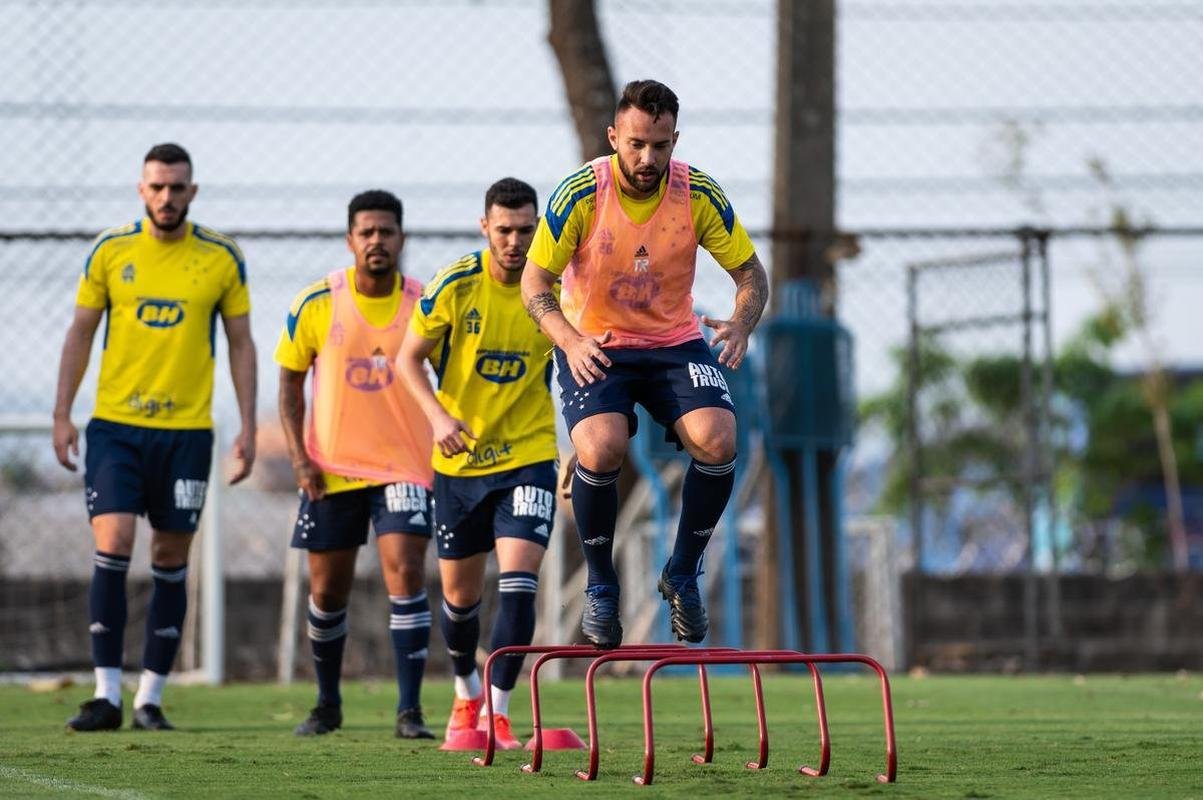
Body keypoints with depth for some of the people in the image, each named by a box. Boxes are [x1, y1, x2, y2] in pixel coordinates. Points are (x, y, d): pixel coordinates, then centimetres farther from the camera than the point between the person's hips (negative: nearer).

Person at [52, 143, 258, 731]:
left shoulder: (222, 258, 2)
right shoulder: (109, 250, 1)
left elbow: (240, 343, 7)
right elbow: (80, 334, 8)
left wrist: (247, 429, 1)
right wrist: (62, 414, 2)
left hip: (187, 428, 1)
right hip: (115, 423, -1)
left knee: (171, 560, 3)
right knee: (112, 544, -11)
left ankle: (151, 697, 11)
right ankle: (107, 695, -7)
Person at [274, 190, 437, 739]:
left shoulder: (425, 304, -4)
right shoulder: (316, 304, -4)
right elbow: (290, 382, 4)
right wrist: (299, 457, -6)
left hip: (404, 466, -1)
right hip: (331, 467, 1)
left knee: (405, 575, -17)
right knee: (327, 591, 10)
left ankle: (410, 711, -14)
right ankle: (328, 704, 30)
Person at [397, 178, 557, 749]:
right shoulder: (454, 285, -11)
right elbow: (409, 358, -2)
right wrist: (438, 416, -18)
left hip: (529, 455, -1)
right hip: (461, 459, 1)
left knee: (518, 583, -17)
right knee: (459, 594, 12)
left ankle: (497, 711, -12)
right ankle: (467, 695, 38)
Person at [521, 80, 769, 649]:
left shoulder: (699, 194, -10)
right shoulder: (580, 194, -16)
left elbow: (750, 272, -1)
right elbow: (535, 283, -9)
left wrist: (740, 325, -23)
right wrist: (571, 340, -28)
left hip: (675, 343, 2)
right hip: (594, 347, -2)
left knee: (717, 439, -24)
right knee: (601, 447, -29)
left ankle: (683, 574, -1)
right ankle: (600, 587, -6)